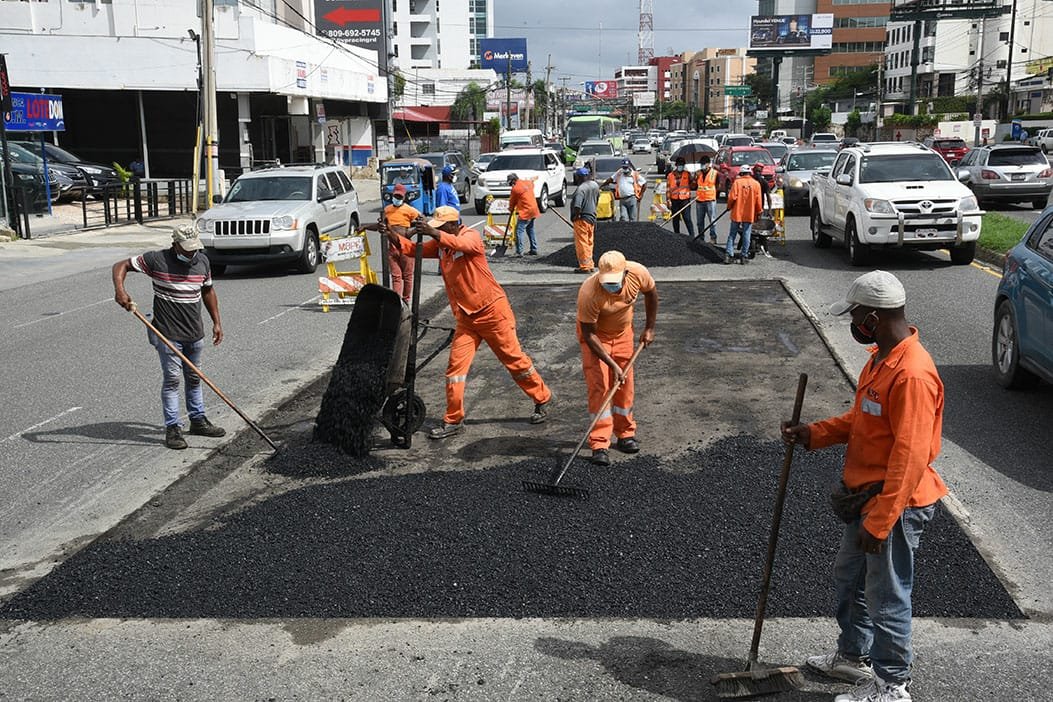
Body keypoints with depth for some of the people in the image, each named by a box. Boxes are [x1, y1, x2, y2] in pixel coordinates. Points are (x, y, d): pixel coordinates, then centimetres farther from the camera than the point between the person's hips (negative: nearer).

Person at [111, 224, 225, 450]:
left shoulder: (202, 261, 3)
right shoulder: (157, 260, -12)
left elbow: (208, 291, 17)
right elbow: (121, 266, -8)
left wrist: (216, 322, 15)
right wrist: (119, 289, -27)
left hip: (195, 333, 5)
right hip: (168, 334, -5)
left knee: (194, 378, 16)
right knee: (172, 379, -3)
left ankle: (198, 420, 29)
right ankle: (173, 428, 4)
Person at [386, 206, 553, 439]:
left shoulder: (471, 236, -14)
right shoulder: (440, 245, 6)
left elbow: (461, 244, -37)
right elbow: (415, 250, -4)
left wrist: (433, 233, -51)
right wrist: (394, 238, -22)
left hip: (492, 311, -6)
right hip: (465, 316, 6)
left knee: (514, 360, 4)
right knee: (456, 365, 0)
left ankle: (542, 399, 23)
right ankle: (453, 421, 8)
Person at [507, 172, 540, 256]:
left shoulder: (515, 188, -12)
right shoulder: (528, 183, 9)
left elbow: (512, 201, 1)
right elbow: (532, 184, 35)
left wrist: (511, 208, 19)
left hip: (525, 212, -9)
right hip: (533, 209, 9)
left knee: (519, 230, -10)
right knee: (530, 229, 20)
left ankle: (519, 251, -17)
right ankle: (534, 249, 25)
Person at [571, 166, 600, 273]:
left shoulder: (581, 188, -22)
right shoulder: (595, 185, 4)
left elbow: (577, 206, -30)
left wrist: (575, 216, -15)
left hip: (582, 219, -8)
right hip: (592, 217, 8)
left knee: (581, 243, 0)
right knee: (589, 243, 17)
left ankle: (585, 266, 3)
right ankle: (591, 265, 23)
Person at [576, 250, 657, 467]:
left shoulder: (638, 273, -28)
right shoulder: (589, 293, -38)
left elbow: (651, 292, -2)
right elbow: (589, 335, -28)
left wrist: (649, 327, 2)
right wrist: (612, 364, -30)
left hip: (623, 332, 4)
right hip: (595, 334, -4)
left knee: (625, 384, 7)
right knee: (599, 386, -12)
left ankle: (626, 434, 23)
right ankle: (599, 445, -10)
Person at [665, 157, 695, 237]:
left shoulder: (687, 174, 6)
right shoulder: (670, 175, 8)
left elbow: (692, 185, 3)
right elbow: (668, 189, 8)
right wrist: (668, 200, 0)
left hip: (685, 199, -2)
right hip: (674, 200, 2)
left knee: (687, 218, -10)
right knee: (675, 219, 8)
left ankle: (692, 236, -10)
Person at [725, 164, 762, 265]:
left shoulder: (737, 182, -6)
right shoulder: (756, 184, 0)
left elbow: (732, 197, -10)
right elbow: (758, 201, 1)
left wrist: (729, 207, 8)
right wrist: (758, 213, 13)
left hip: (737, 213, -1)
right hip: (749, 214, 1)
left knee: (732, 234, 6)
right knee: (746, 235, 6)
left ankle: (728, 254, 0)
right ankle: (744, 256, 7)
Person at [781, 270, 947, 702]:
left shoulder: (912, 375, -27)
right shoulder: (881, 357, 5)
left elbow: (910, 459, -28)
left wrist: (879, 521, -25)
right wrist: (814, 434, 3)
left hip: (894, 505, -10)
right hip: (865, 495, 10)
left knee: (886, 597, 5)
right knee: (848, 579, 23)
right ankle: (852, 657, 42)